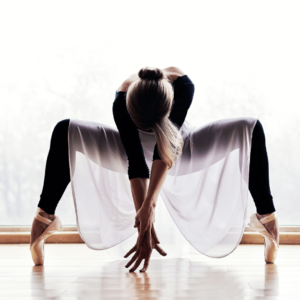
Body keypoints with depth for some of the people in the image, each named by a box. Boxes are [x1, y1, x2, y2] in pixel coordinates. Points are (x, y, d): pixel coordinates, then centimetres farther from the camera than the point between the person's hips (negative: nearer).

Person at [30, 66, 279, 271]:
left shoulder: (182, 86, -44)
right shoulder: (122, 102, -43)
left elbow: (166, 151, -48)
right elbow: (136, 165, -43)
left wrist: (150, 204, -58)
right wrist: (145, 228, -47)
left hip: (179, 155, -1)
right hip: (135, 150, 2)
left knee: (251, 129, -21)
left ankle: (266, 217, -7)